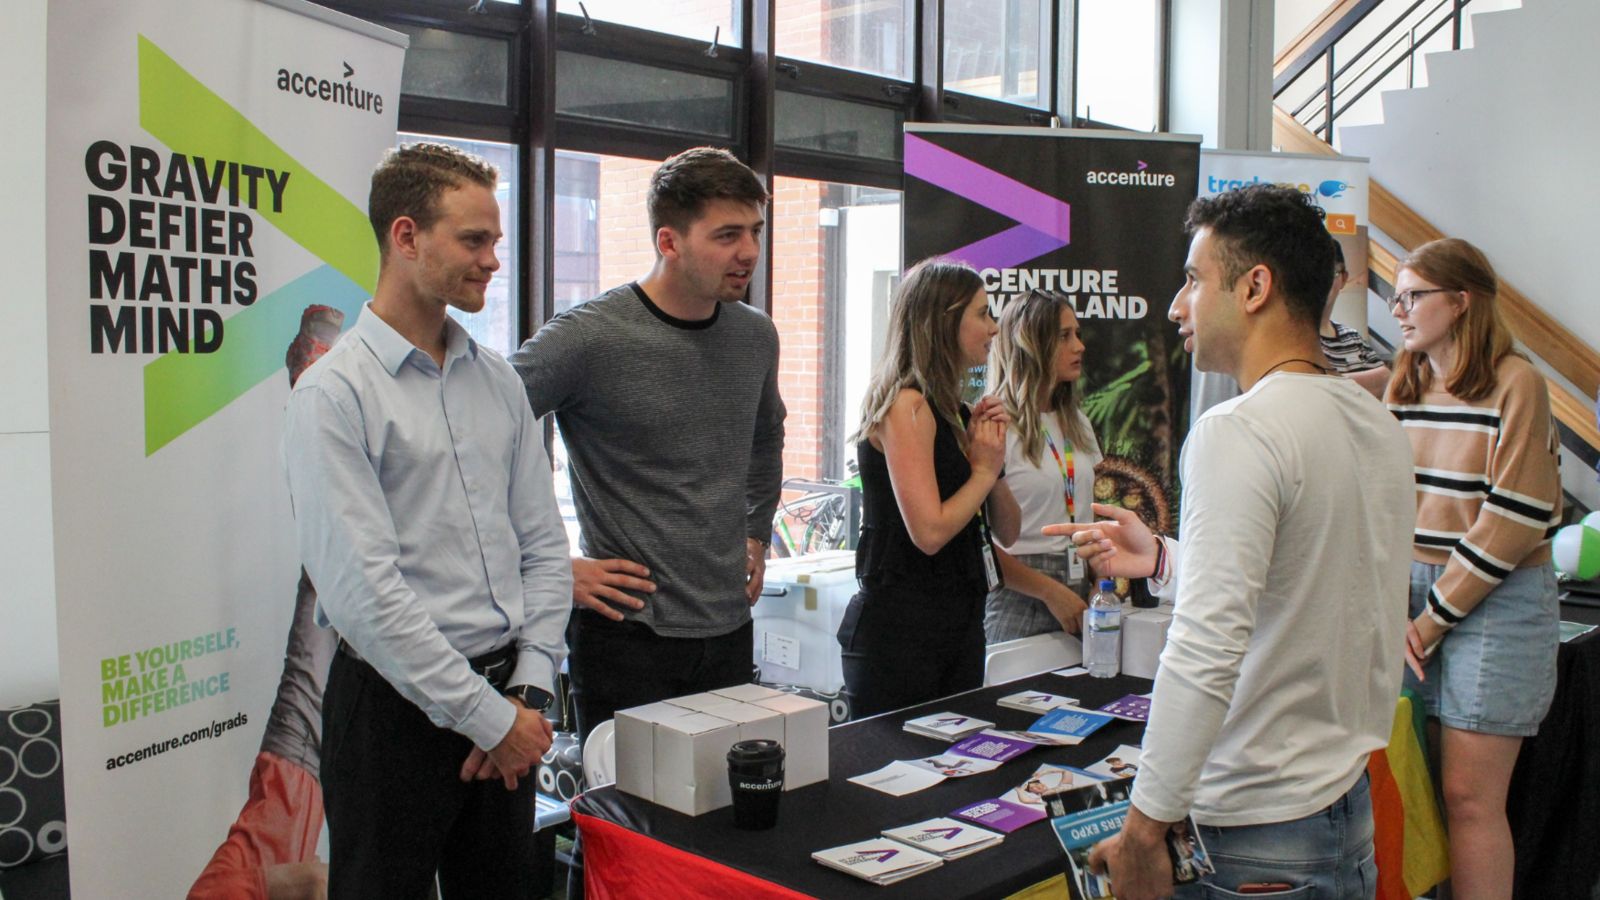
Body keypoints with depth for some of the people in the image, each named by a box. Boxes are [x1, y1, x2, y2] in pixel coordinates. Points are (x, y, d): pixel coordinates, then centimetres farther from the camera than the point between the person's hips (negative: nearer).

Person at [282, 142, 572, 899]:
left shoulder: (499, 382, 8)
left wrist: (529, 691, -2)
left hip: (506, 704, 6)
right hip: (397, 703, -6)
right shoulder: (333, 394, -12)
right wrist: (486, 717, -14)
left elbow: (544, 546, 8)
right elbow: (363, 590, -17)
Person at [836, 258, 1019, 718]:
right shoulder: (907, 405, -14)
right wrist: (984, 469, -8)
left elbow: (1007, 531, 14)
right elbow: (930, 532, -23)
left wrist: (993, 455, -2)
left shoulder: (951, 409, 12)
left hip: (960, 625, 9)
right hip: (900, 629, -9)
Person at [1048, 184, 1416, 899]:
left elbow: (1207, 653, -27)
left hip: (1252, 836, -8)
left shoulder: (1238, 431, -21)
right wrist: (1166, 561, 17)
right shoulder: (1379, 424, 6)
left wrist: (1142, 832, -22)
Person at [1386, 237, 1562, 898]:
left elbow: (1514, 519, -12)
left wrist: (1438, 614, -9)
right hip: (1414, 594, 5)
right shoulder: (1402, 388, 11)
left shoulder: (1515, 383, -8)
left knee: (1470, 795, -3)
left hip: (1496, 601, -5)